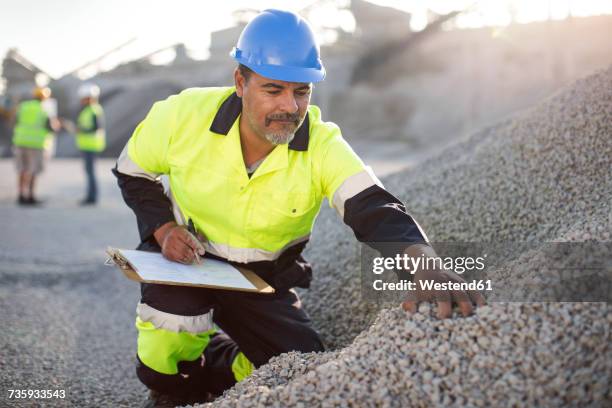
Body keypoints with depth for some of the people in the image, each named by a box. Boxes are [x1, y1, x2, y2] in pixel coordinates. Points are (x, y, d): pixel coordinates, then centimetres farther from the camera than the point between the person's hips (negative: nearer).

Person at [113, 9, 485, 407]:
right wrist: (163, 228, -20)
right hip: (185, 257, -1)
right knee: (174, 322, -30)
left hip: (263, 280, 2)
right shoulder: (185, 113, -20)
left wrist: (422, 259, -57)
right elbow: (133, 172, -2)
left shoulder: (324, 146, -22)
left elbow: (376, 209, -36)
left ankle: (198, 371, 22)